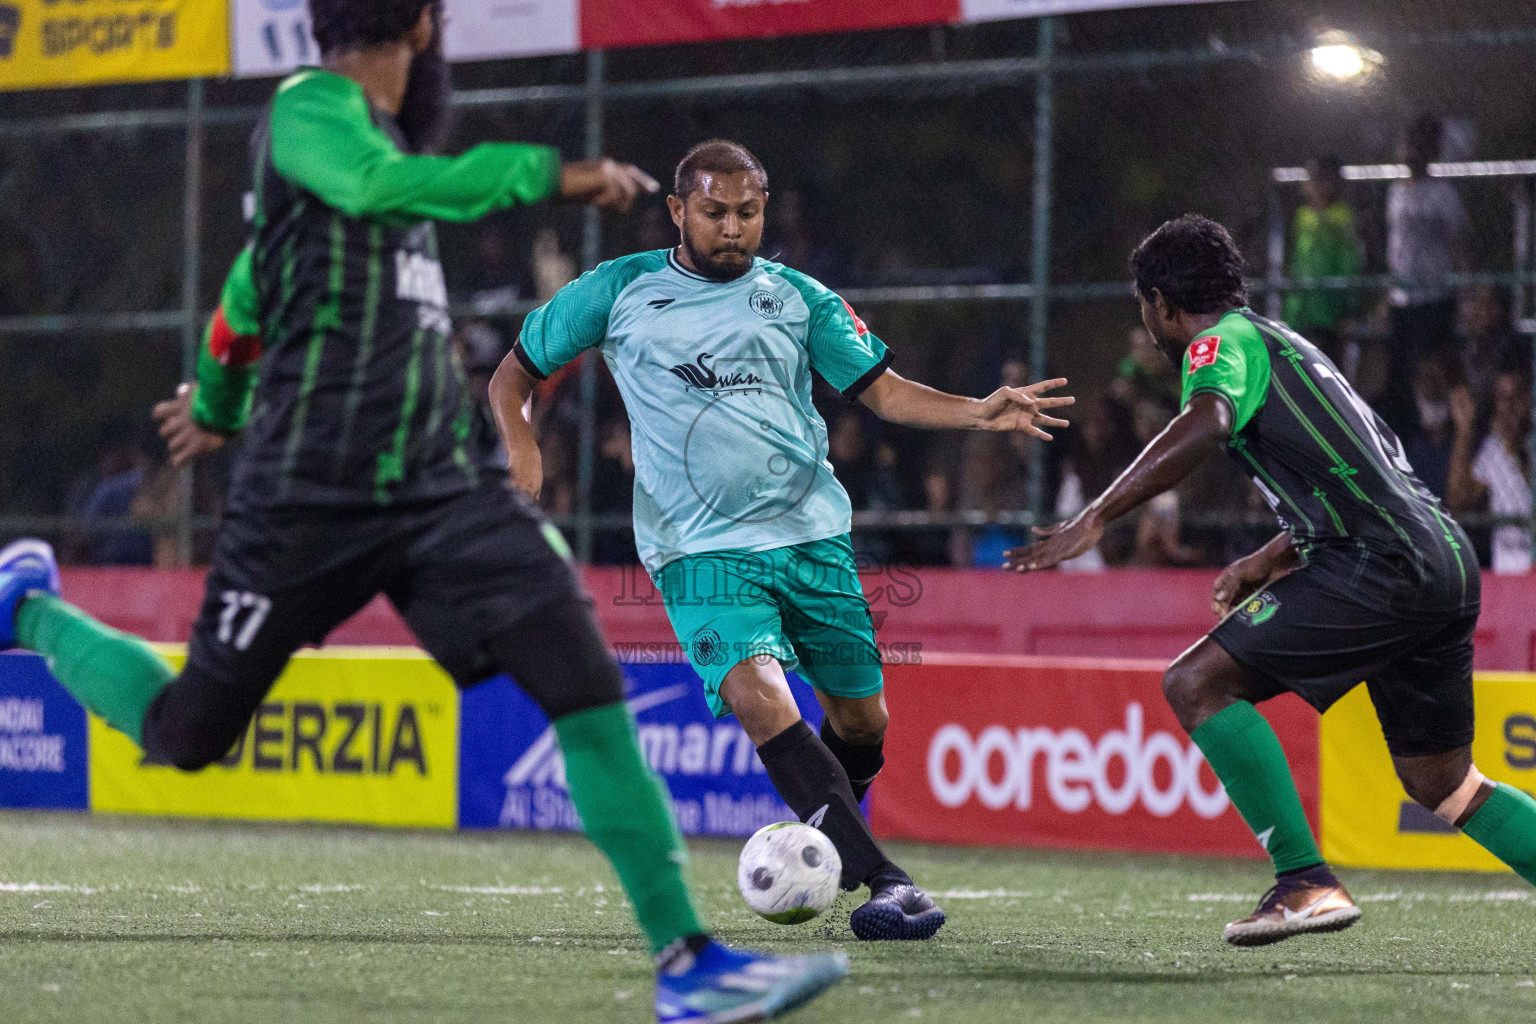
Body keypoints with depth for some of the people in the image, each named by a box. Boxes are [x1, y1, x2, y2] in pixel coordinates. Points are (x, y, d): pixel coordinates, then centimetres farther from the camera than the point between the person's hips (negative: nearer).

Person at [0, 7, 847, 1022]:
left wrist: (218, 398, 48)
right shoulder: (308, 109, -7)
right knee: (185, 735, 8)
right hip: (312, 498, -7)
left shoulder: (377, 128, 18)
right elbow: (380, 186, -32)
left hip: (443, 485, 7)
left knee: (584, 677, -12)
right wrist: (546, 173, -31)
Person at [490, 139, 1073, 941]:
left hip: (811, 532, 3)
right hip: (701, 546, -3)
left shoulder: (795, 298, 9)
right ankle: (882, 881, -30)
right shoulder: (620, 291, 5)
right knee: (759, 696, -26)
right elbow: (515, 373, 13)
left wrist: (980, 414, -11)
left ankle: (828, 836, 40)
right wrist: (519, 442, -6)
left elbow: (883, 390, 6)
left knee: (860, 717, 7)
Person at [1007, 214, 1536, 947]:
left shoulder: (1225, 340, -1)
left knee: (1198, 683, -8)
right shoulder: (1283, 344, 27)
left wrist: (1094, 520, -26)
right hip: (1445, 558, 9)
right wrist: (1268, 562, 44)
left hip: (1378, 562, -9)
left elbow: (1206, 424, -24)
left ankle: (1305, 883, -12)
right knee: (1441, 784, 18)